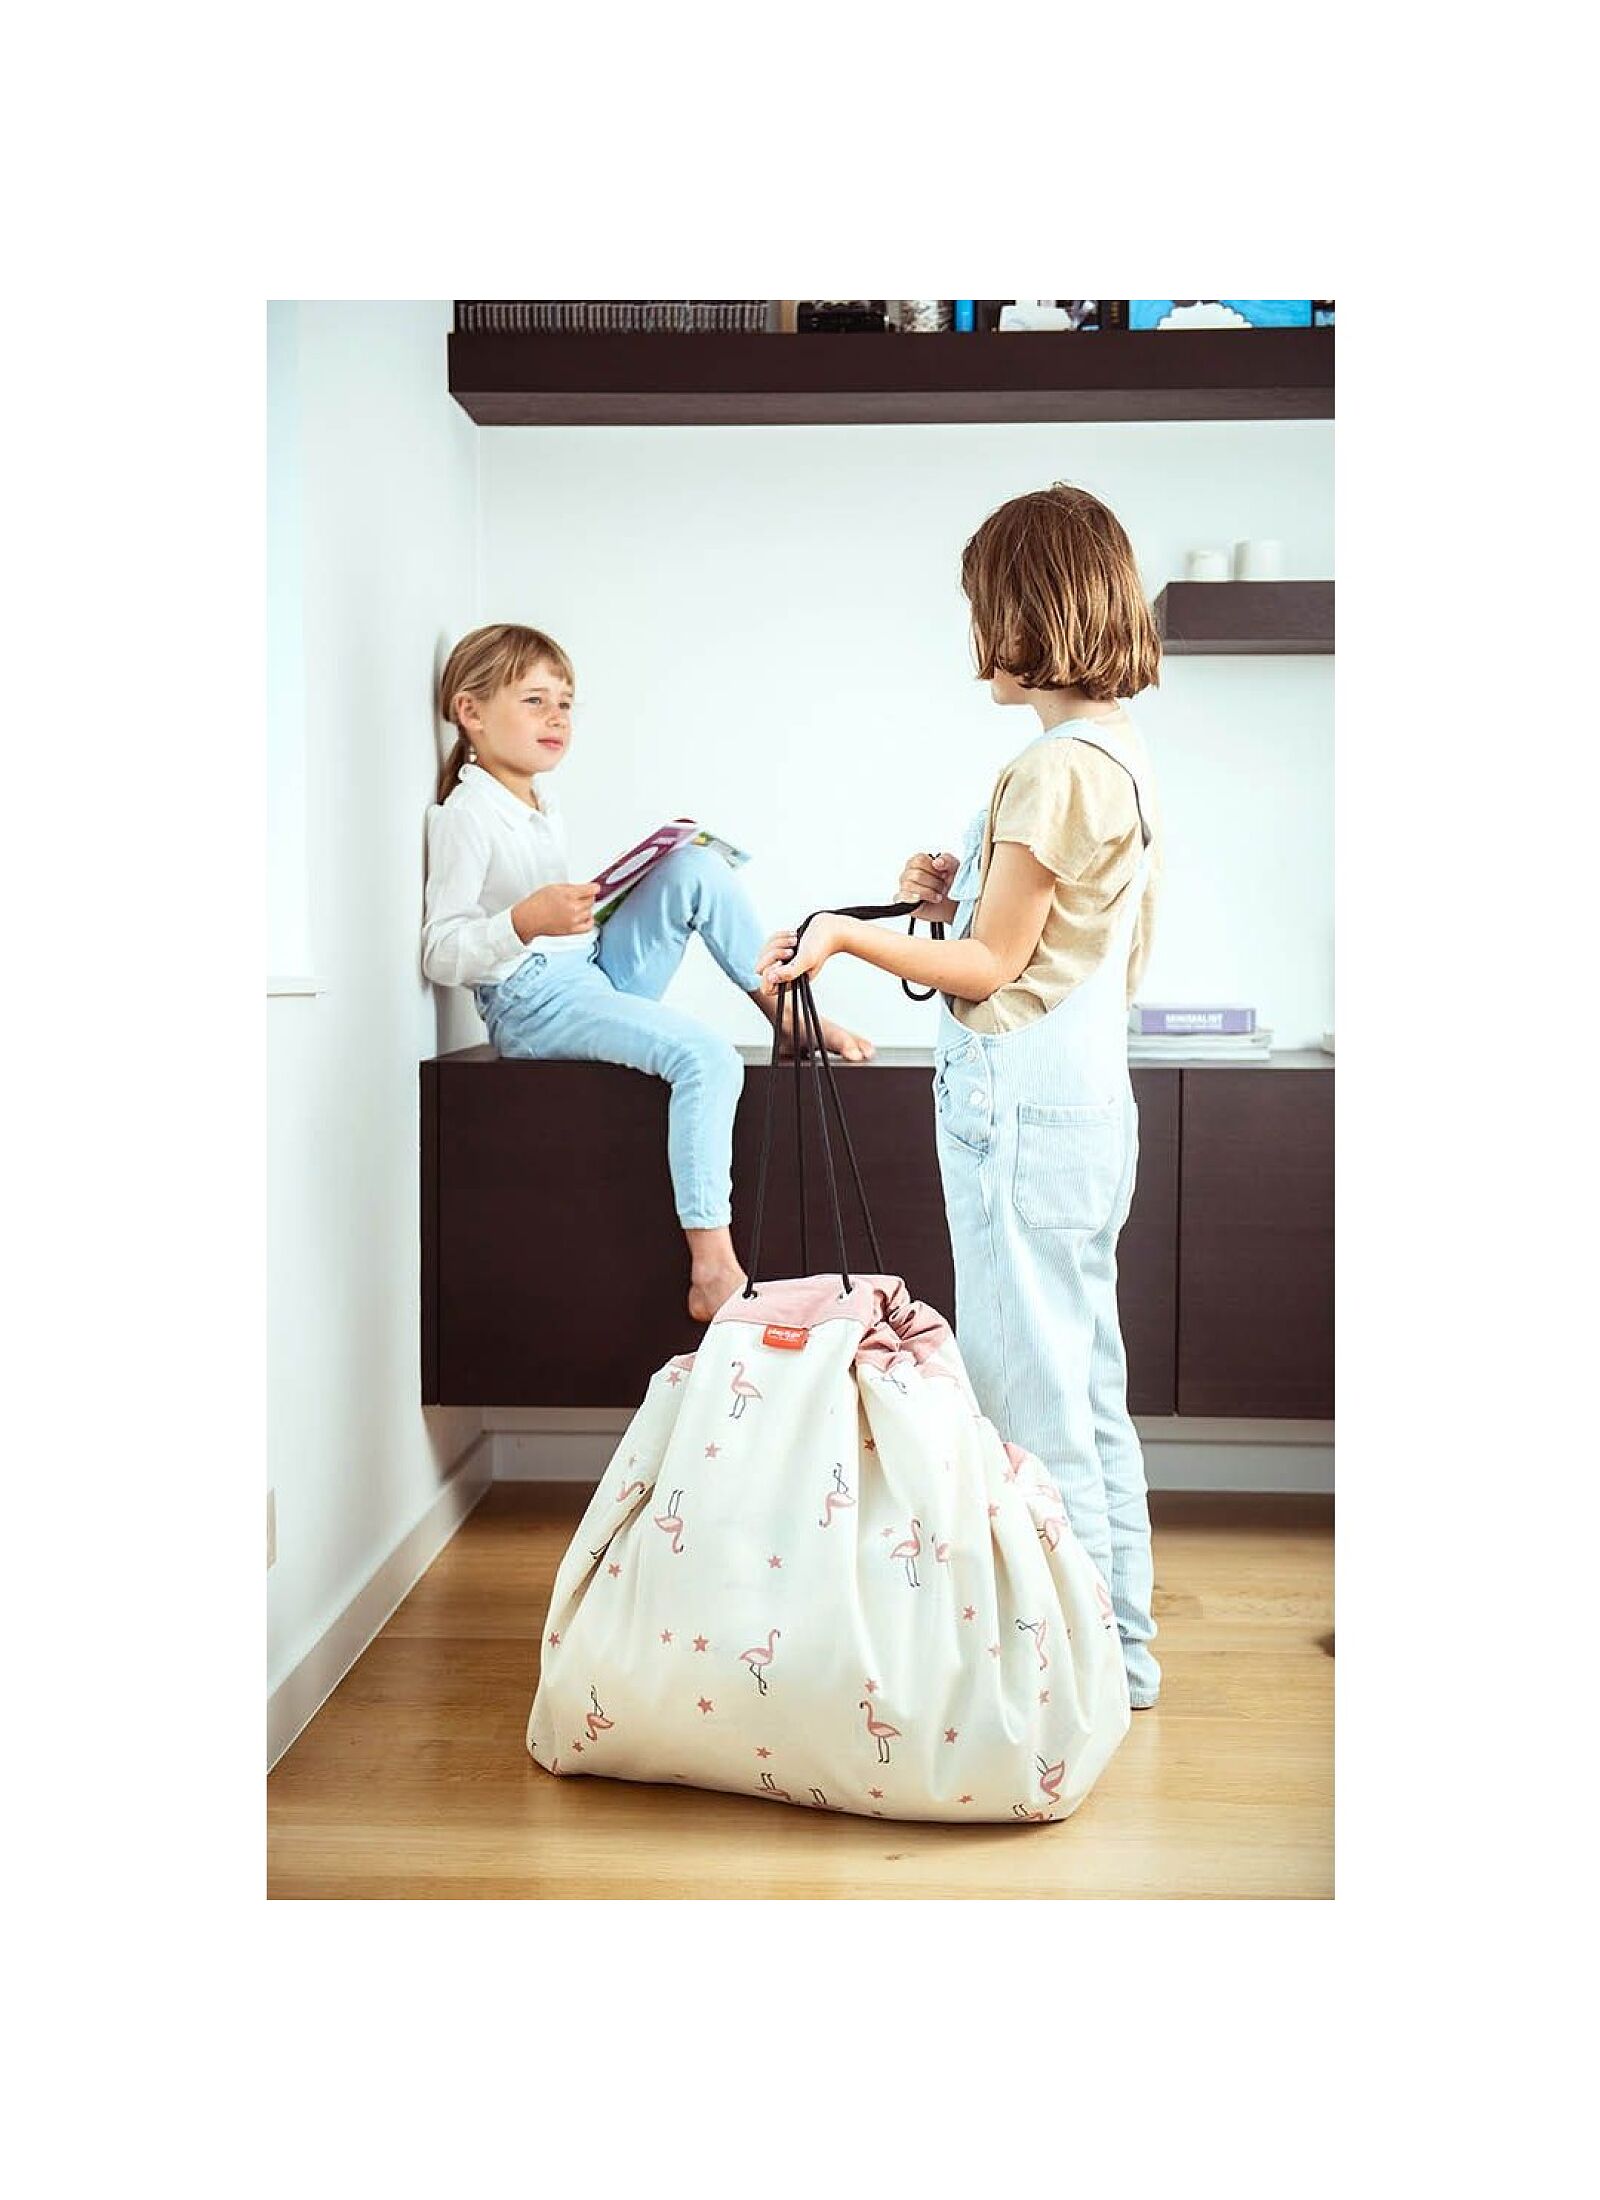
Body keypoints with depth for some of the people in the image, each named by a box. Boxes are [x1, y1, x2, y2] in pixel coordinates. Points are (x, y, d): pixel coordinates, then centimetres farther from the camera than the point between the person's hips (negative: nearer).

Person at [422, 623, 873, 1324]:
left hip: (598, 976, 8)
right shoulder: (464, 814, -10)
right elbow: (442, 955, -17)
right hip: (534, 1003, -8)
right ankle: (712, 1272, -28)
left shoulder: (540, 801, 17)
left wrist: (612, 896, 14)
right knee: (706, 1056, -27)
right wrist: (526, 921, -32)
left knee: (696, 867, -4)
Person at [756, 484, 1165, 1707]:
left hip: (1023, 1105, -10)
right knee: (1088, 1388, 16)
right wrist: (971, 896, 13)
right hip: (1091, 1093, 10)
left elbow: (989, 969, -14)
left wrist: (849, 934, -8)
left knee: (1032, 1394, 0)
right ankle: (1120, 1647, 28)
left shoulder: (1057, 768, -17)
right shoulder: (1125, 757, 13)